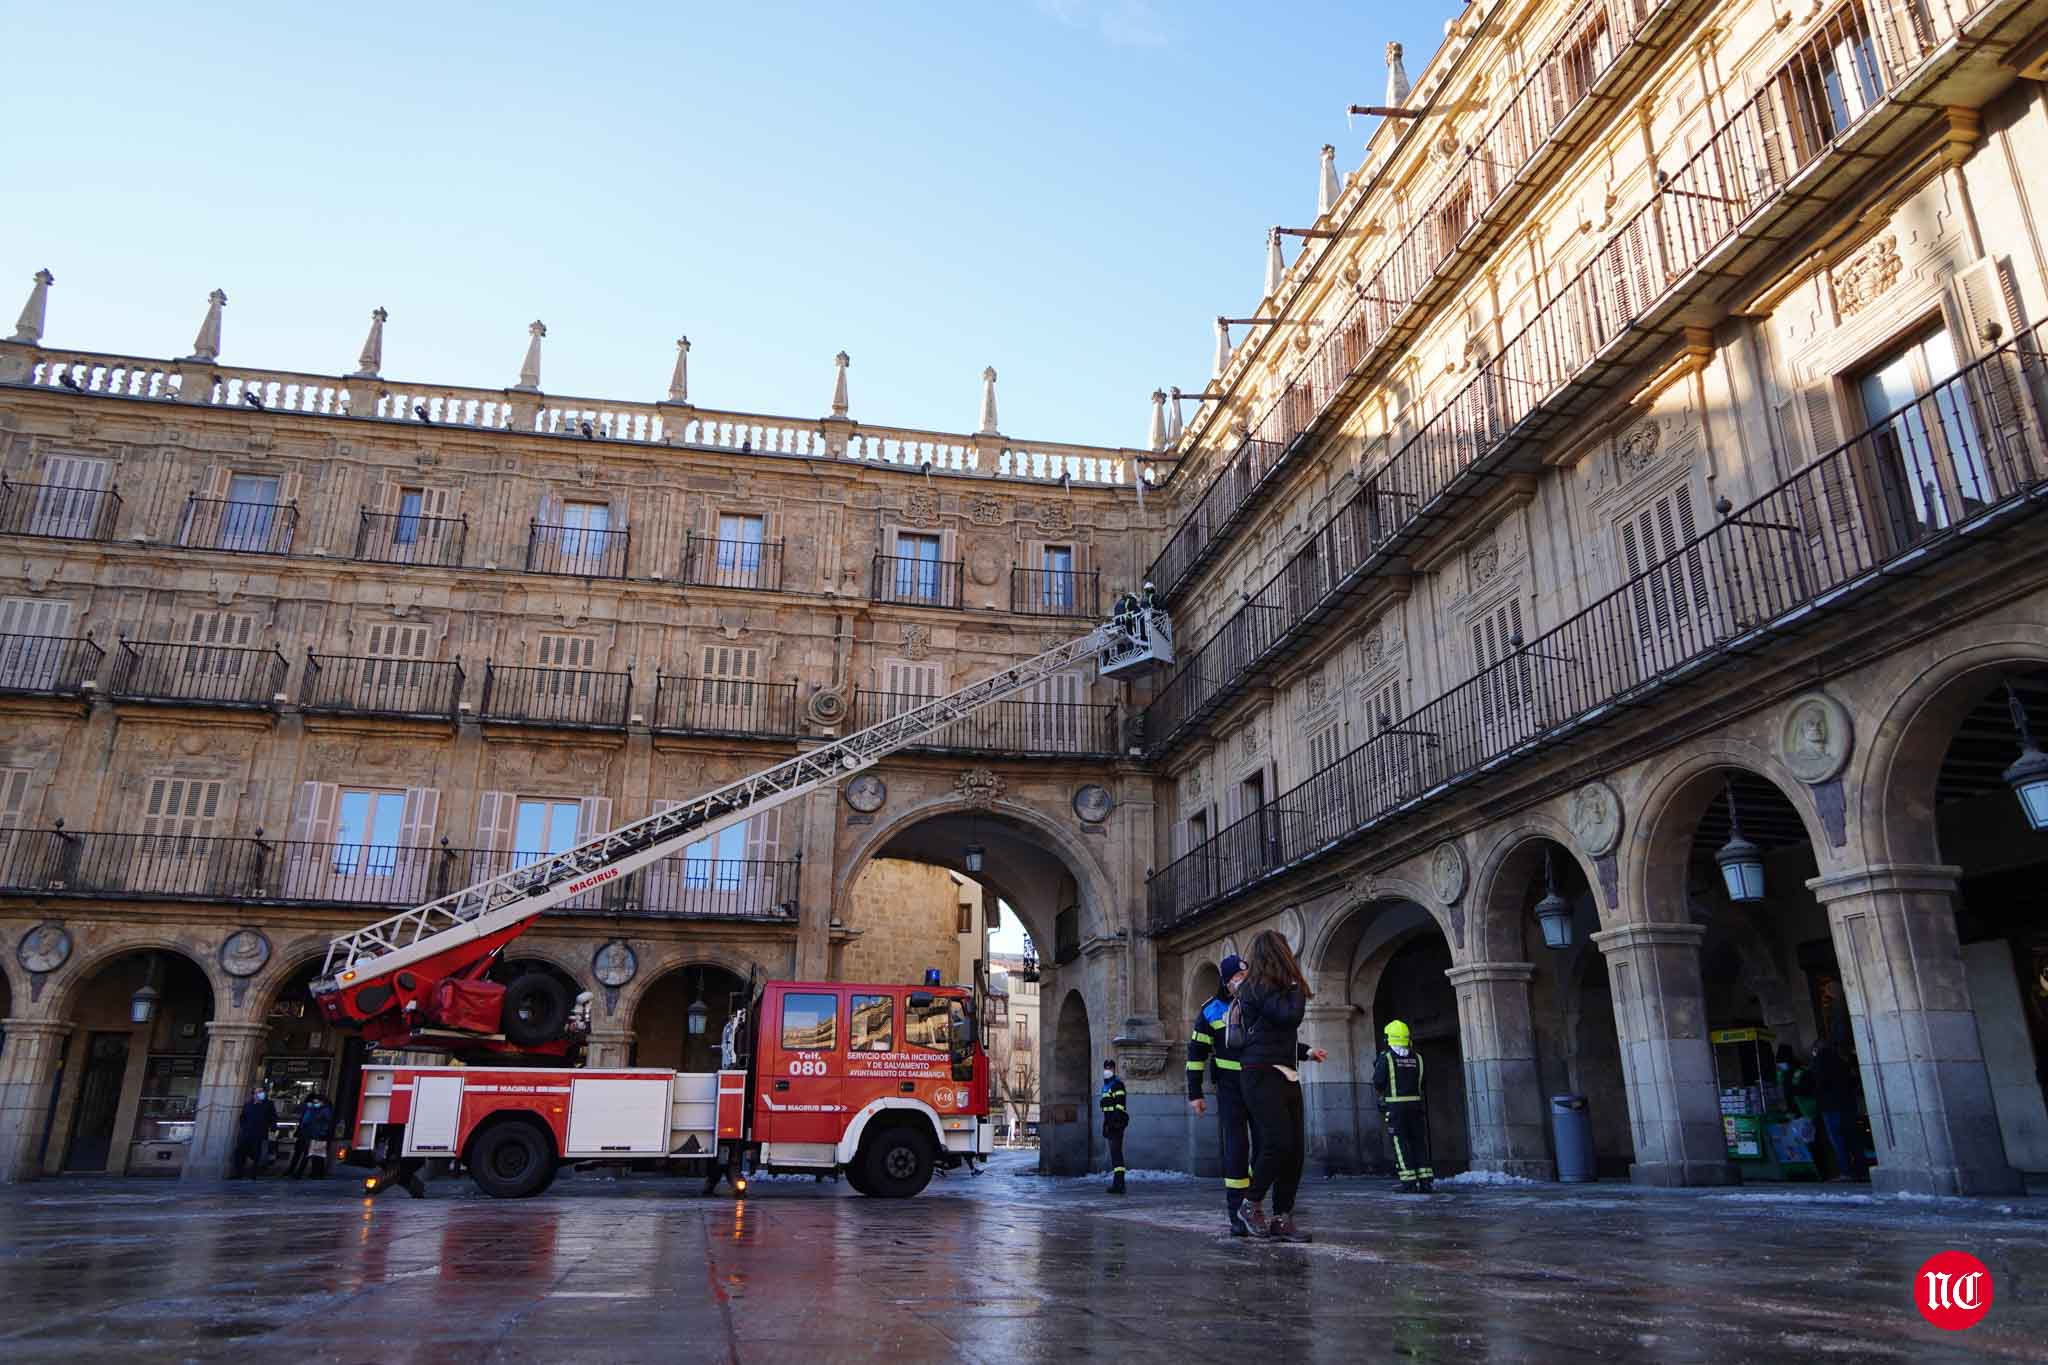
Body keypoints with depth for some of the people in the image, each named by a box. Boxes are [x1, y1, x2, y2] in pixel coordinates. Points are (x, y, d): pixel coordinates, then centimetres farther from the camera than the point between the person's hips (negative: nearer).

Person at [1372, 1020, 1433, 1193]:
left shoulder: (1386, 1057, -6)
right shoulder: (1417, 1057, 8)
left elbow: (1377, 1084, -8)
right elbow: (1419, 1082, 12)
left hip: (1394, 1106, -4)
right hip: (1416, 1103, 4)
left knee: (1401, 1145, 1)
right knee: (1419, 1143, 10)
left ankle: (1409, 1183, -3)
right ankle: (1426, 1181, 6)